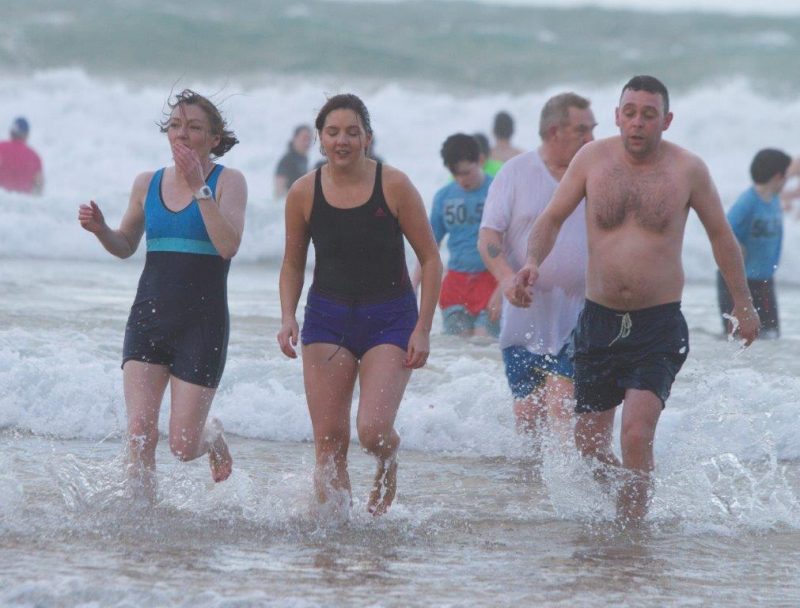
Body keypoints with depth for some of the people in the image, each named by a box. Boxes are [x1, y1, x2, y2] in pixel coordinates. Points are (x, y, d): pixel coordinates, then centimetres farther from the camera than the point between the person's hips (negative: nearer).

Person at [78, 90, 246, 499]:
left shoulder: (228, 182, -5)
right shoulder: (147, 184, 8)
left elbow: (228, 245, -20)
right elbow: (126, 247, 20)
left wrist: (199, 188, -22)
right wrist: (100, 229, -1)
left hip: (202, 323, -3)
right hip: (149, 315, 3)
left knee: (183, 446, 0)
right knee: (140, 431, -10)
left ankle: (212, 436, 34)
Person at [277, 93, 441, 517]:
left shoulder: (393, 187, -8)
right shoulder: (304, 193, -2)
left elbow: (430, 259, -2)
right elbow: (293, 264, 12)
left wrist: (422, 329, -8)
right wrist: (288, 317, -4)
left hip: (389, 319, -2)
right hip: (327, 318, 2)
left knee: (374, 430, -16)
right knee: (329, 439, -3)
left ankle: (388, 465, 19)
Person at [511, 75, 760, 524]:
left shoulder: (688, 169, -3)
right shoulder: (593, 158, 0)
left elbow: (721, 235, 10)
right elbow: (553, 219, 8)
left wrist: (743, 303, 16)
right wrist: (533, 263, -12)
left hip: (659, 323, -3)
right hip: (599, 319, 3)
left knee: (637, 434, -20)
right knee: (590, 445, 6)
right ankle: (632, 496, 35)